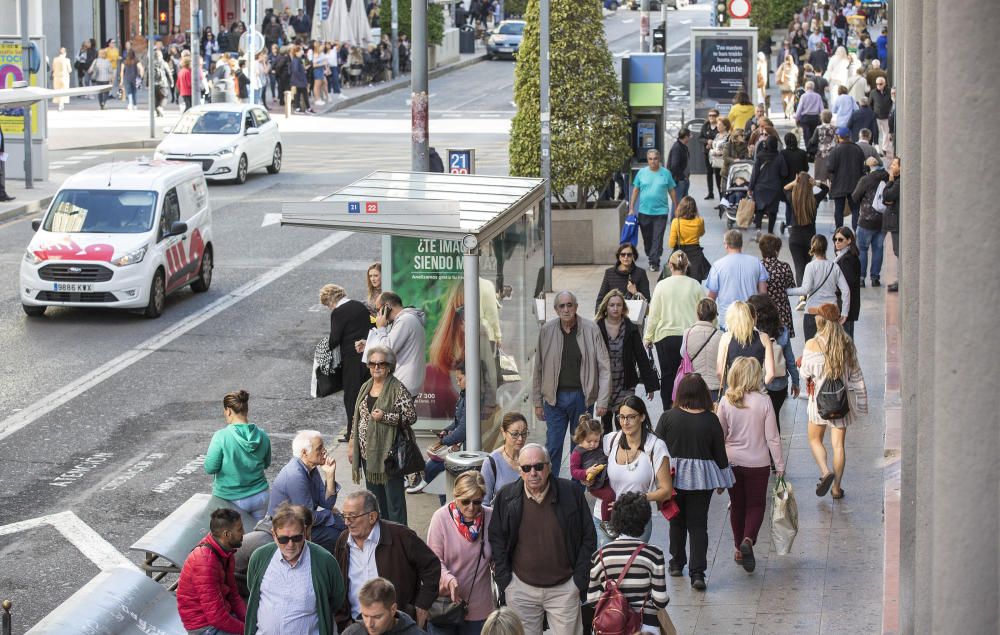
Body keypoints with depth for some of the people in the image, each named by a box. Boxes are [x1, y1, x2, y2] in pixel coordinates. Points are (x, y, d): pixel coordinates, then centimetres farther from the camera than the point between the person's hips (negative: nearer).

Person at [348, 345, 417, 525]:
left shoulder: (397, 389, -9)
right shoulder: (365, 387, 12)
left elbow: (411, 416, -12)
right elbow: (357, 417, 18)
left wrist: (385, 417, -21)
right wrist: (352, 444, 16)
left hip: (388, 452, -7)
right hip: (367, 452, 7)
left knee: (394, 499, -3)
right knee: (374, 497, 13)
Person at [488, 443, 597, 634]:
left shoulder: (571, 493, -6)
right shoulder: (506, 497, -3)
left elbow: (588, 538, 0)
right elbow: (496, 540, 4)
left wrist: (580, 580, -4)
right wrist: (504, 581, -2)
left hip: (564, 588, -1)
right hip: (521, 588, 1)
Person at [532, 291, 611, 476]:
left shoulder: (591, 330, -3)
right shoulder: (546, 331, 0)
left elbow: (604, 367, -1)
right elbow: (538, 368, 5)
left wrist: (602, 400, -6)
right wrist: (537, 402, 4)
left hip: (582, 397, 0)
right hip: (555, 397, 0)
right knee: (553, 446, -1)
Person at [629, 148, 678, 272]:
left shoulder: (666, 173, 1)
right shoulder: (641, 173, 3)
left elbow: (672, 191, 8)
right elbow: (635, 191, 8)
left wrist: (676, 208, 9)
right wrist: (631, 208, 4)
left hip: (661, 211, -2)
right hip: (644, 211, 2)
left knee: (657, 239, -6)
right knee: (647, 238, 11)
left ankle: (654, 262, -4)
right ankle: (651, 258, 28)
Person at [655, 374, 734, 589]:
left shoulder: (668, 417, -10)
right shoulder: (711, 420, -9)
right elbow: (720, 453, -2)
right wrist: (723, 479, 13)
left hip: (673, 476, 1)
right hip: (702, 478, 0)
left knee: (677, 521, 19)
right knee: (698, 524, 4)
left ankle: (677, 564, 31)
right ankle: (697, 572, -5)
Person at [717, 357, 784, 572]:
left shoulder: (726, 402, -9)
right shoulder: (763, 402, -14)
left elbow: (719, 435, -2)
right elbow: (772, 437, -9)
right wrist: (779, 465, 1)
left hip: (731, 463, 2)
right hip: (758, 463, -2)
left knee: (737, 505, 17)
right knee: (756, 505, 11)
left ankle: (739, 549, 25)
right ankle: (748, 539, -15)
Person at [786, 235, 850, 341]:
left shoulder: (811, 266, -6)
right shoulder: (834, 267, 6)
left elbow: (805, 289, -15)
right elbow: (846, 290, 3)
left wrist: (787, 291, -5)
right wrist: (844, 313, 9)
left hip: (813, 311, -4)